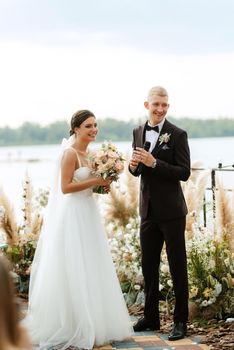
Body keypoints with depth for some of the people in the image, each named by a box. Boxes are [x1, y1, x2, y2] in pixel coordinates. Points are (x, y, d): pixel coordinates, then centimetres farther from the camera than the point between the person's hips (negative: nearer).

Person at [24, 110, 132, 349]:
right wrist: (95, 181, -18)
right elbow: (65, 187, -19)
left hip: (87, 213, 9)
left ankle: (92, 324, 23)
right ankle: (73, 329, 6)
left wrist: (101, 183, 3)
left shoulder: (87, 152, 11)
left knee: (90, 270, 13)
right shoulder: (70, 153, -15)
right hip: (72, 215, -9)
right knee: (73, 272, -3)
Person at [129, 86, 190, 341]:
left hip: (171, 211, -6)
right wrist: (133, 165, -9)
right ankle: (151, 317, 25)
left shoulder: (177, 135, -10)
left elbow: (184, 172, -15)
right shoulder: (138, 132, 8)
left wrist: (154, 162, -24)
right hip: (148, 210, 6)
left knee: (177, 267, 2)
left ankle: (180, 321, 11)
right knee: (148, 265, 13)